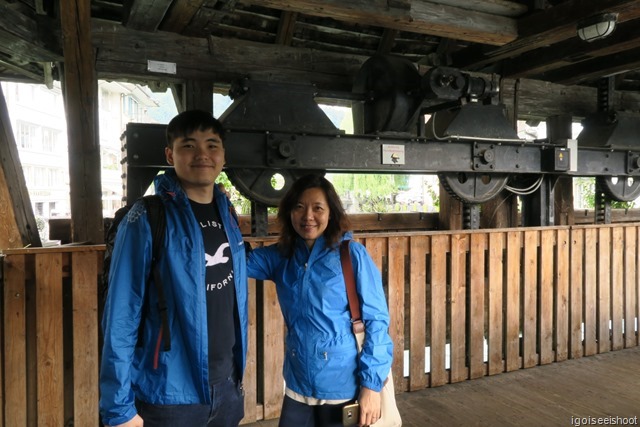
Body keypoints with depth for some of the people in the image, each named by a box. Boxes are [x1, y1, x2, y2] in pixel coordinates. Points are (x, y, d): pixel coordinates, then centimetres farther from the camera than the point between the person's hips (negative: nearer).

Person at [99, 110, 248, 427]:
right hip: (168, 395, -5)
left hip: (227, 388, 6)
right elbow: (121, 318, -15)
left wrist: (237, 373, 12)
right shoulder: (147, 219, -16)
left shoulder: (227, 212, 2)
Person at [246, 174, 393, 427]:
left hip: (345, 388, -3)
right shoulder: (280, 257, 2)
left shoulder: (351, 254, -11)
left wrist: (371, 383, -14)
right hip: (298, 385, 4)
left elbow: (376, 319, -11)